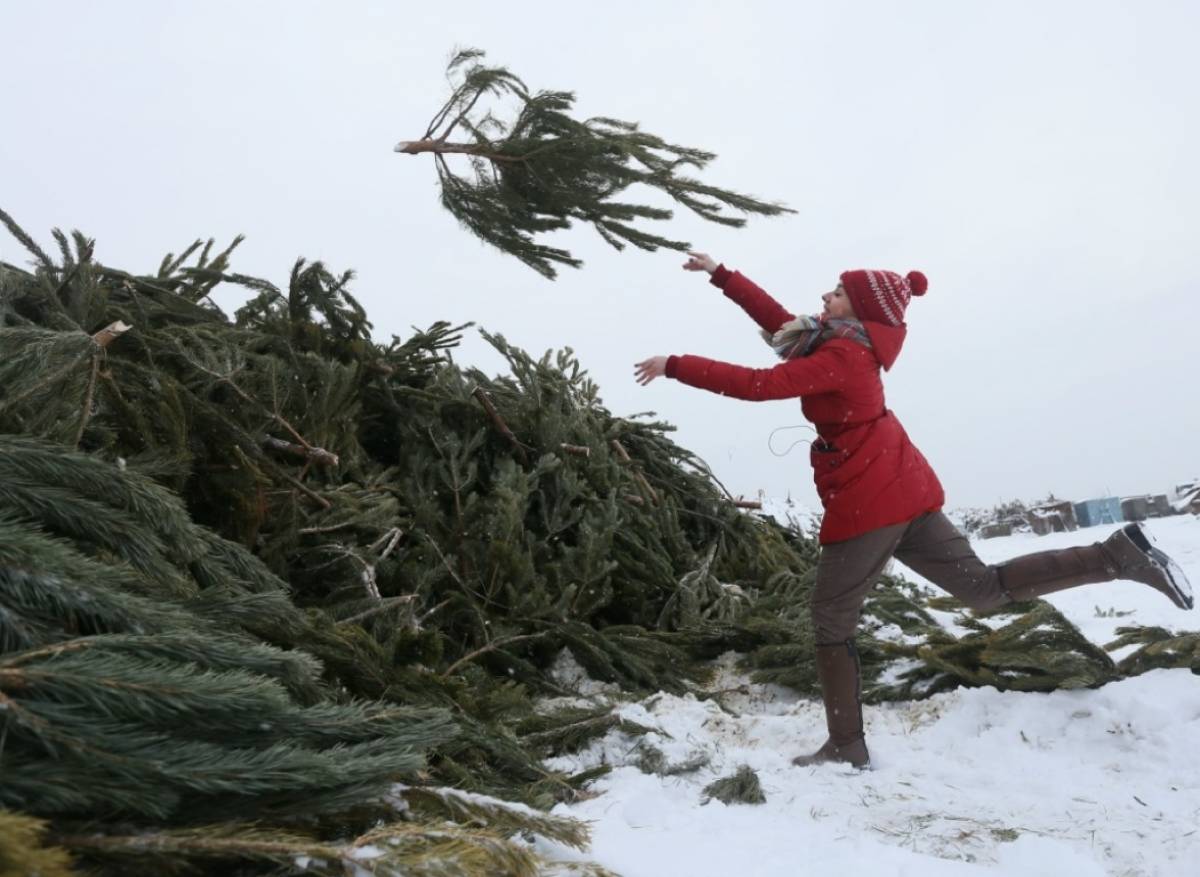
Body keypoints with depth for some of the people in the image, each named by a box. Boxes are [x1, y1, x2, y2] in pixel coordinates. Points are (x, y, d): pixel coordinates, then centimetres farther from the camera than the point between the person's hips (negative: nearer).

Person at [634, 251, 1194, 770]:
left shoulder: (840, 356, -14)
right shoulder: (846, 344, 12)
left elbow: (756, 385, -23)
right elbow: (780, 321, 20)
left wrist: (674, 365, -17)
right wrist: (720, 275, 22)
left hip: (867, 500, -9)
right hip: (900, 490, 9)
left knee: (831, 619, 3)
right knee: (985, 586, 11)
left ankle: (847, 748, 10)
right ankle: (1119, 555, 4)